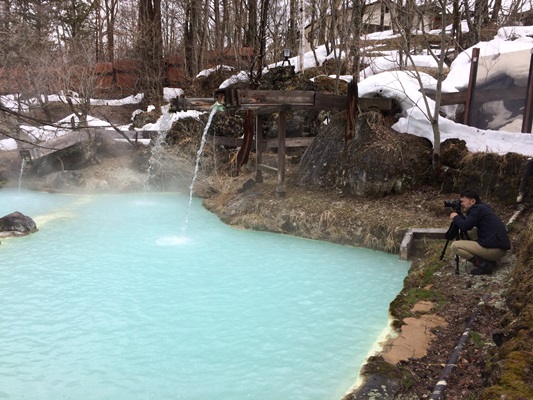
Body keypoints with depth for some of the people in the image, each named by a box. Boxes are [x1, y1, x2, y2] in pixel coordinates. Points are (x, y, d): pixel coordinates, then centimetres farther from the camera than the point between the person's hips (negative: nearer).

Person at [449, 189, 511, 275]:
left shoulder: (477, 209, -10)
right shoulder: (482, 207, 18)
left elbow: (465, 226, -16)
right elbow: (469, 226, 27)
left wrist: (456, 217, 1)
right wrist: (460, 215, 14)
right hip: (500, 246, 10)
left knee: (455, 246, -8)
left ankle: (484, 265, -9)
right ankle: (489, 260, 16)